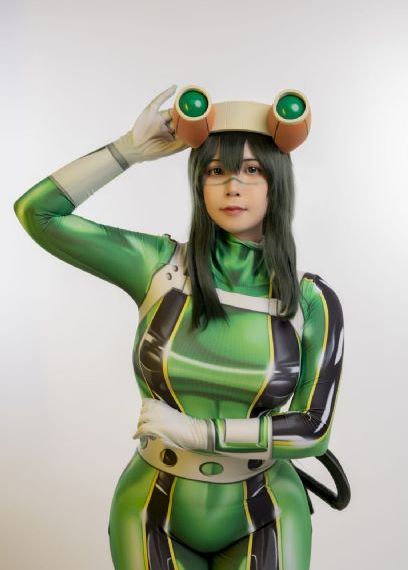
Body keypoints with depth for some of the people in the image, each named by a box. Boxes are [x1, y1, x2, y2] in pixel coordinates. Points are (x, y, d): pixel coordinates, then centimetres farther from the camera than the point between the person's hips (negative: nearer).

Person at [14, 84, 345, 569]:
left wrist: (196, 431, -20)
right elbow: (36, 212, -15)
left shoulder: (313, 302, -12)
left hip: (260, 521, 0)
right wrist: (132, 148, -18)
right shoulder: (160, 266, -12)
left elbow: (313, 431, -13)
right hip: (155, 515, 0)